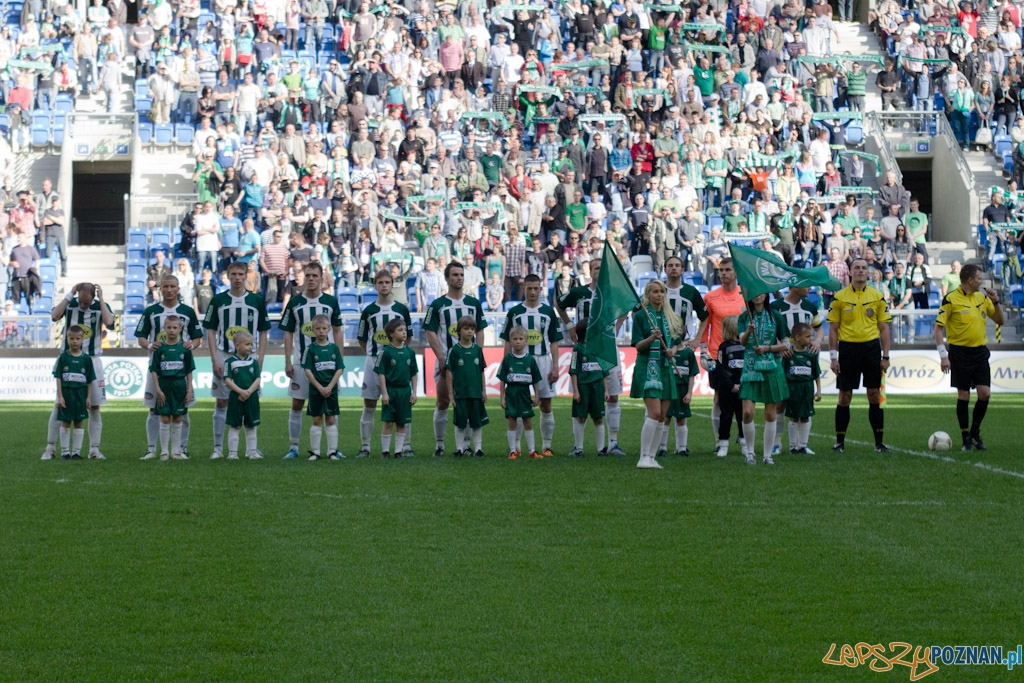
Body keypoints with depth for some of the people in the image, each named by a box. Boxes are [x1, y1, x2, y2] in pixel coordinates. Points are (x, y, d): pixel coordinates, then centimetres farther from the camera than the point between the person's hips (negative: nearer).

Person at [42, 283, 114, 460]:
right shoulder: (69, 304, 0)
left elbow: (109, 322, -20)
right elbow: (54, 316, -19)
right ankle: (50, 448, 6)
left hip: (92, 360, 1)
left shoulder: (100, 306, 0)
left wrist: (101, 299, -14)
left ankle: (94, 449, 10)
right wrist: (70, 295, -16)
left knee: (94, 406, 2)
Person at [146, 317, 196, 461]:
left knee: (177, 419, 6)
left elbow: (189, 371, 4)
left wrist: (189, 390, 0)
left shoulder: (184, 348, 1)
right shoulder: (160, 348, 0)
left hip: (180, 386, 1)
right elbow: (154, 370, 0)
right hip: (164, 386, -1)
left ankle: (176, 451, 14)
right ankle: (164, 451, 8)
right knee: (165, 419, 1)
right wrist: (158, 389, -8)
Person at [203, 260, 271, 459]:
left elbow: (263, 333, 7)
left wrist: (260, 360, -3)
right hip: (223, 356, 0)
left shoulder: (257, 301, 5)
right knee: (221, 403, 1)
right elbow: (210, 331, 4)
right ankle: (218, 448, 5)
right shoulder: (218, 300, 4)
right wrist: (214, 360, -5)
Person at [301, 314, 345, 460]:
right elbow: (308, 370, -6)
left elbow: (339, 369, 0)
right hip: (315, 390, -2)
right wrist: (320, 388, -13)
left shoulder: (334, 348, 3)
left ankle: (332, 451, 9)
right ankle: (315, 452, 7)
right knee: (317, 421, 2)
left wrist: (329, 387, -11)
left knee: (331, 420, 5)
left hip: (331, 389, 2)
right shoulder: (310, 349, -3)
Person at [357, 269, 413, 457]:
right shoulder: (368, 311, 5)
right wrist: (372, 354, 7)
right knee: (369, 406, 2)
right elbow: (362, 339, 12)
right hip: (373, 362, 0)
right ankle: (365, 447, 8)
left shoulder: (402, 309, 5)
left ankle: (407, 446, 5)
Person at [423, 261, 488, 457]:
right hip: (445, 359, -2)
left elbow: (480, 331, 10)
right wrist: (441, 357, -13)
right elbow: (430, 333, -2)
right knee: (442, 402, -2)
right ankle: (439, 445, 4)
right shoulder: (437, 305, 2)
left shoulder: (473, 303, 10)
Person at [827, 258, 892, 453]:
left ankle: (879, 442, 10)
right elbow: (833, 328, 2)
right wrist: (833, 357, -3)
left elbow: (884, 328, 6)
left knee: (875, 395, 3)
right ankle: (839, 442, 10)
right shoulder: (839, 297, 1)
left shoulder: (878, 296, 4)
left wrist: (885, 356, 1)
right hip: (847, 348, -1)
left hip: (871, 347, 1)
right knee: (844, 396, 2)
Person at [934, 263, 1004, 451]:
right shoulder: (951, 299, -8)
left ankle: (975, 432, 16)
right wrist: (943, 355, -15)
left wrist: (996, 302, -3)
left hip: (980, 351, 5)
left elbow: (1000, 320, 15)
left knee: (985, 393, -3)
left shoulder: (982, 297, 9)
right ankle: (966, 438, 9)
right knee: (963, 395, -1)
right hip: (960, 352, -5)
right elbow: (938, 327, -8)